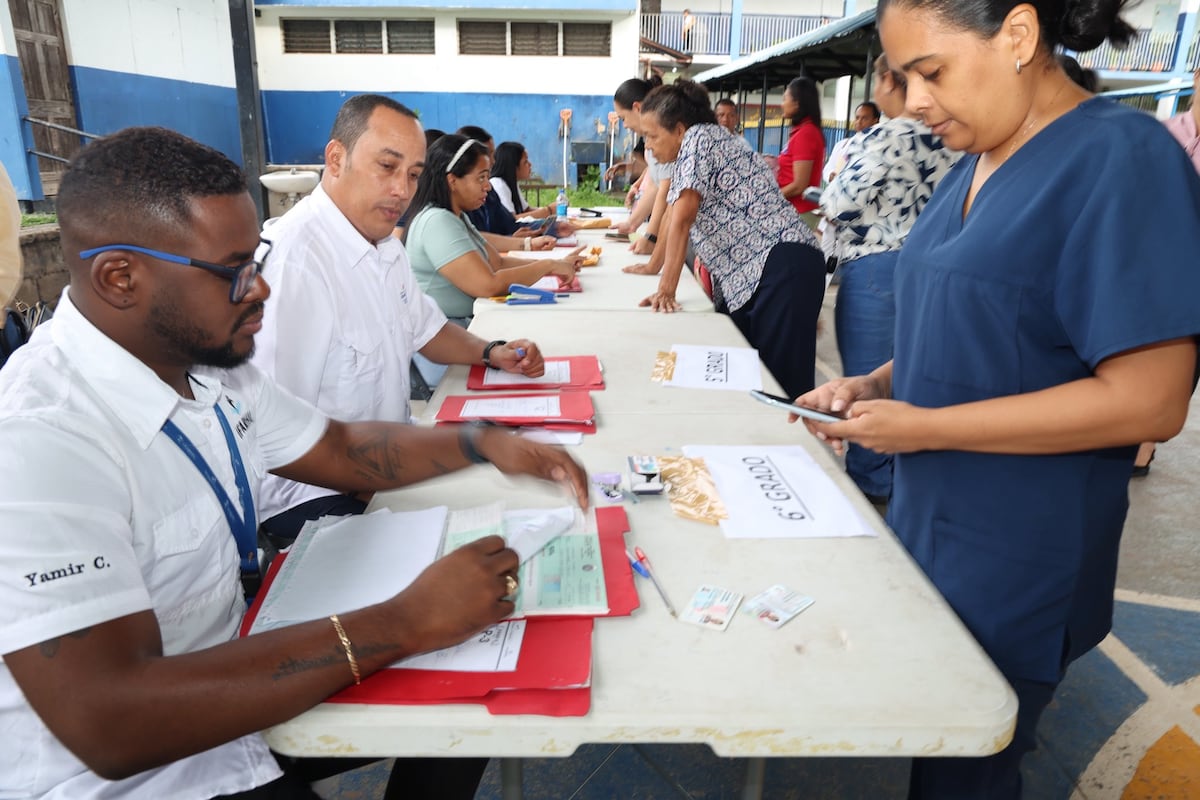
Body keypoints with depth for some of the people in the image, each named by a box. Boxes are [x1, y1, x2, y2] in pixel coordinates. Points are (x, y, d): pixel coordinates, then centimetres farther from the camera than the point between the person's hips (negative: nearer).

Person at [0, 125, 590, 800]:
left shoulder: (211, 363, -2)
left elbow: (341, 449, 10)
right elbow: (109, 724, -32)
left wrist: (484, 443, -5)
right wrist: (406, 623, -31)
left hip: (227, 667, 8)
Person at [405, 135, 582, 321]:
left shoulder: (457, 217, 13)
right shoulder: (437, 221, -18)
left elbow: (498, 263, 11)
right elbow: (489, 285, -25)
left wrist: (558, 265, 0)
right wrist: (548, 265, -13)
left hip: (468, 323, 9)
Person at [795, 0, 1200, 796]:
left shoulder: (1121, 159, -18)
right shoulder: (976, 165, 7)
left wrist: (921, 426, -20)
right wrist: (875, 386, -2)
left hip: (1011, 567, -7)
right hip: (926, 524, 7)